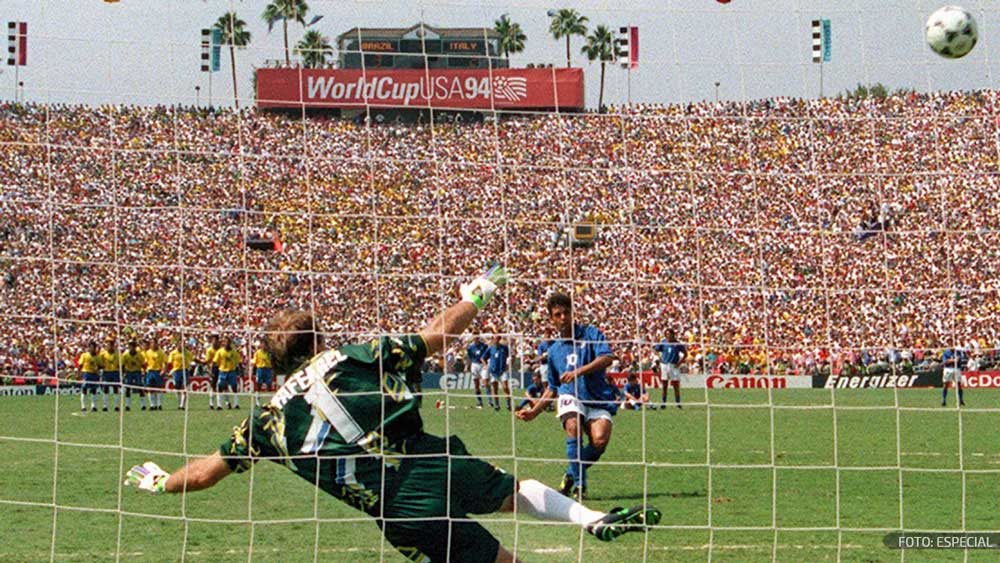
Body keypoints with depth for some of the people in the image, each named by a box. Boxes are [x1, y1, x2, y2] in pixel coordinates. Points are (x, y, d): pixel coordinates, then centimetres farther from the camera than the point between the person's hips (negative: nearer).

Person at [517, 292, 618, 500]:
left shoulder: (591, 334, 5)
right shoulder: (555, 350, 17)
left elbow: (607, 358, -13)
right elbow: (553, 387, 27)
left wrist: (579, 372, -24)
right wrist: (535, 411, 18)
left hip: (598, 399, -2)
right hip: (571, 397, 2)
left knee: (600, 440, -27)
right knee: (573, 426, -33)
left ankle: (572, 474, 0)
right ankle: (579, 483, -24)